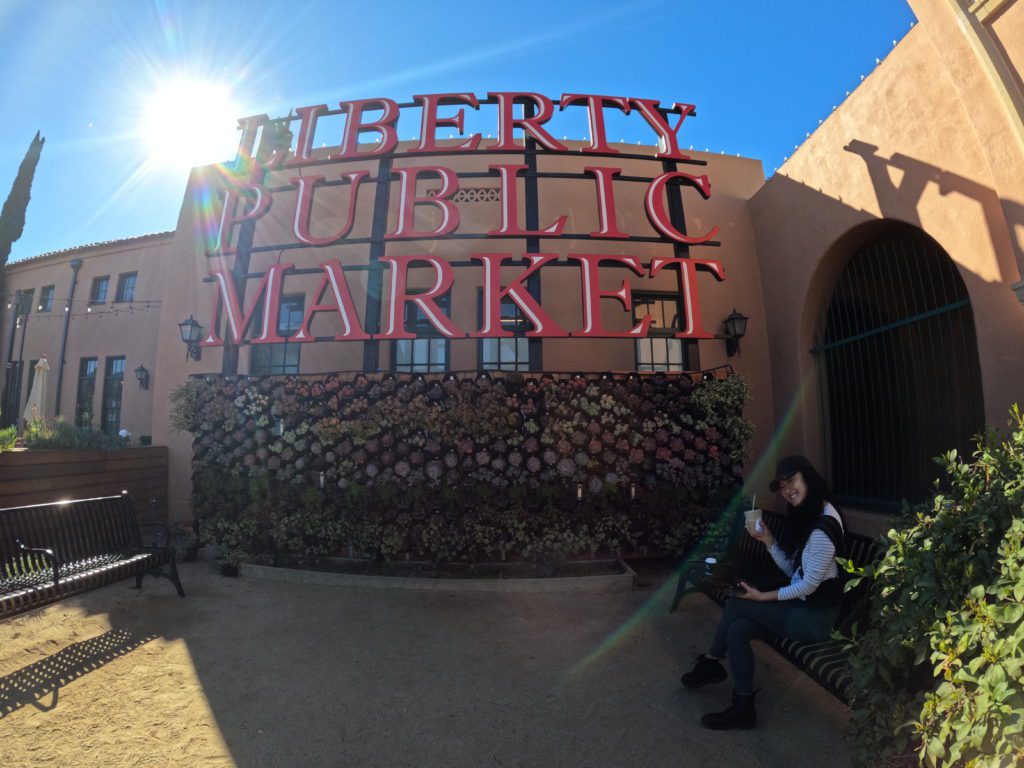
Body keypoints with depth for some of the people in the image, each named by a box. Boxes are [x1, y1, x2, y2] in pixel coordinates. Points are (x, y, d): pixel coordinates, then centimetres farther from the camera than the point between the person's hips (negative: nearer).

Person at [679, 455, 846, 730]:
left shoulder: (823, 525, -22)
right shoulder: (805, 516, 9)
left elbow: (809, 585, -20)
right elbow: (791, 569, 10)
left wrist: (764, 597, -15)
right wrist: (767, 540, -2)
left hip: (816, 615, -8)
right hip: (803, 606, 8)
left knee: (736, 605, -13)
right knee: (738, 629, -9)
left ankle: (711, 661, 8)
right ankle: (743, 708, 5)